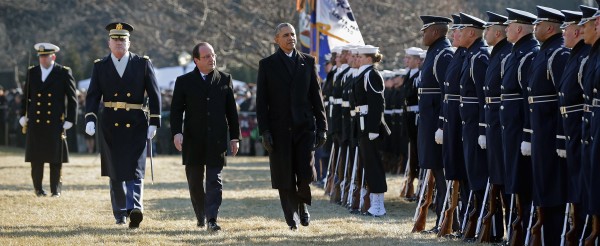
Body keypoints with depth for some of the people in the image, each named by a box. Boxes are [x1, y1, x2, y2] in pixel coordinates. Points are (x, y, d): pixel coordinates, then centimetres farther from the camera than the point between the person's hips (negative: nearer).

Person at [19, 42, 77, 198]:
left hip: (56, 124, -2)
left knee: (56, 159, -1)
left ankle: (56, 189, 7)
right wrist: (23, 116, 9)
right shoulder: (31, 73, 10)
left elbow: (72, 98, 2)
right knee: (36, 159, 4)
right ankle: (38, 188, 18)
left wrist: (70, 120, -2)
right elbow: (26, 96, 17)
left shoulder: (64, 73, 1)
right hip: (35, 124, 2)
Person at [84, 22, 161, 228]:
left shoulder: (143, 64, 4)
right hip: (111, 126, 2)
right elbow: (92, 96, 1)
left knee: (135, 170, -13)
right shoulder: (100, 67, 7)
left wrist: (154, 123, -2)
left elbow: (154, 94, 4)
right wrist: (90, 119, -14)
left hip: (136, 126, -2)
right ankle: (120, 213, 17)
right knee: (116, 172, 7)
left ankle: (135, 208, -26)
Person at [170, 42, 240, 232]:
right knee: (195, 183, 8)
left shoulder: (225, 80, 8)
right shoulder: (184, 82, 4)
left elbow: (231, 111, 10)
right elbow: (176, 110, 1)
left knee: (214, 180, -7)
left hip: (217, 140, 0)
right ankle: (201, 216, 24)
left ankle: (212, 219, -13)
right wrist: (177, 132, -14)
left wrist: (234, 137, 6)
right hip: (193, 141, 0)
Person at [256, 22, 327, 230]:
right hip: (279, 129, -1)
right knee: (285, 176, -1)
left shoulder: (307, 62, 10)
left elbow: (316, 96, 11)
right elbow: (261, 101, 1)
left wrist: (321, 127, 5)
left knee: (306, 172, -8)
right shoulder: (267, 65, 4)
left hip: (305, 126, 1)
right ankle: (292, 215, 11)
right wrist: (264, 131, -7)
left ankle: (302, 203, 19)